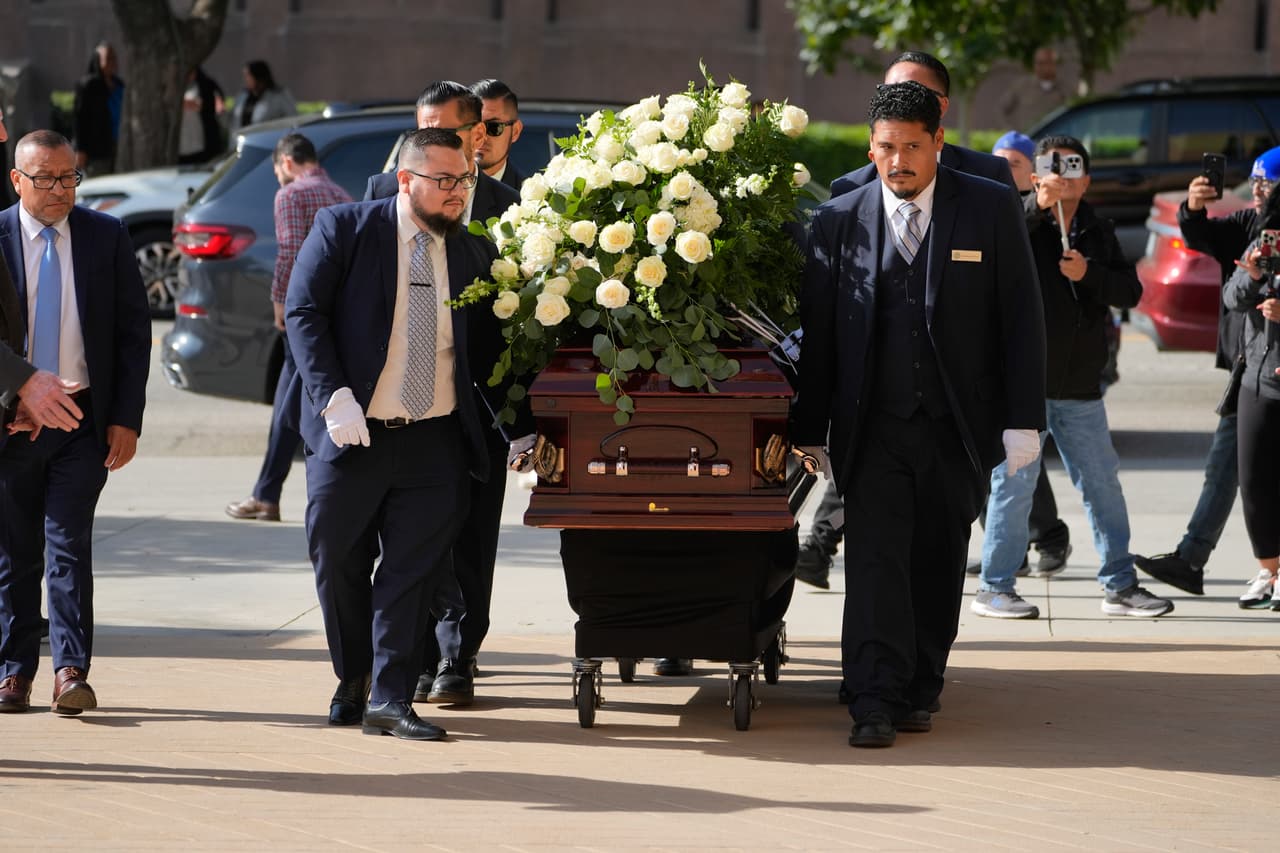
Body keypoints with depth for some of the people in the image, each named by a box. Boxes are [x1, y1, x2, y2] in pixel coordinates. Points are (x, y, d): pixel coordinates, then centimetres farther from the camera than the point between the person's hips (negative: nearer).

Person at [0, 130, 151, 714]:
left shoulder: (106, 237, 4)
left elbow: (134, 330, 5)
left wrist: (126, 419, -2)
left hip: (84, 420, 0)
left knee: (69, 544, -8)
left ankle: (72, 672, -8)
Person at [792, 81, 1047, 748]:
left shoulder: (989, 208, 1)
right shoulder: (838, 221, 2)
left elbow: (1021, 318, 1)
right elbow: (817, 333, 6)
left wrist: (1023, 418, -5)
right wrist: (808, 431, 4)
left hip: (956, 429, 1)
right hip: (872, 429, 0)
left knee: (937, 565, 8)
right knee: (874, 560, -10)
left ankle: (919, 691, 21)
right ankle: (874, 704, -12)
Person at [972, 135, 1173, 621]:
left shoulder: (1097, 232, 13)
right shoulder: (1023, 223, -3)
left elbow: (1130, 290, 5)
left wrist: (1089, 274, -13)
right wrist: (1038, 205, -34)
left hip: (1079, 383, 5)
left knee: (1102, 482, 9)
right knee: (1015, 481, -3)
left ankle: (1120, 585, 17)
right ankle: (994, 587, 5)